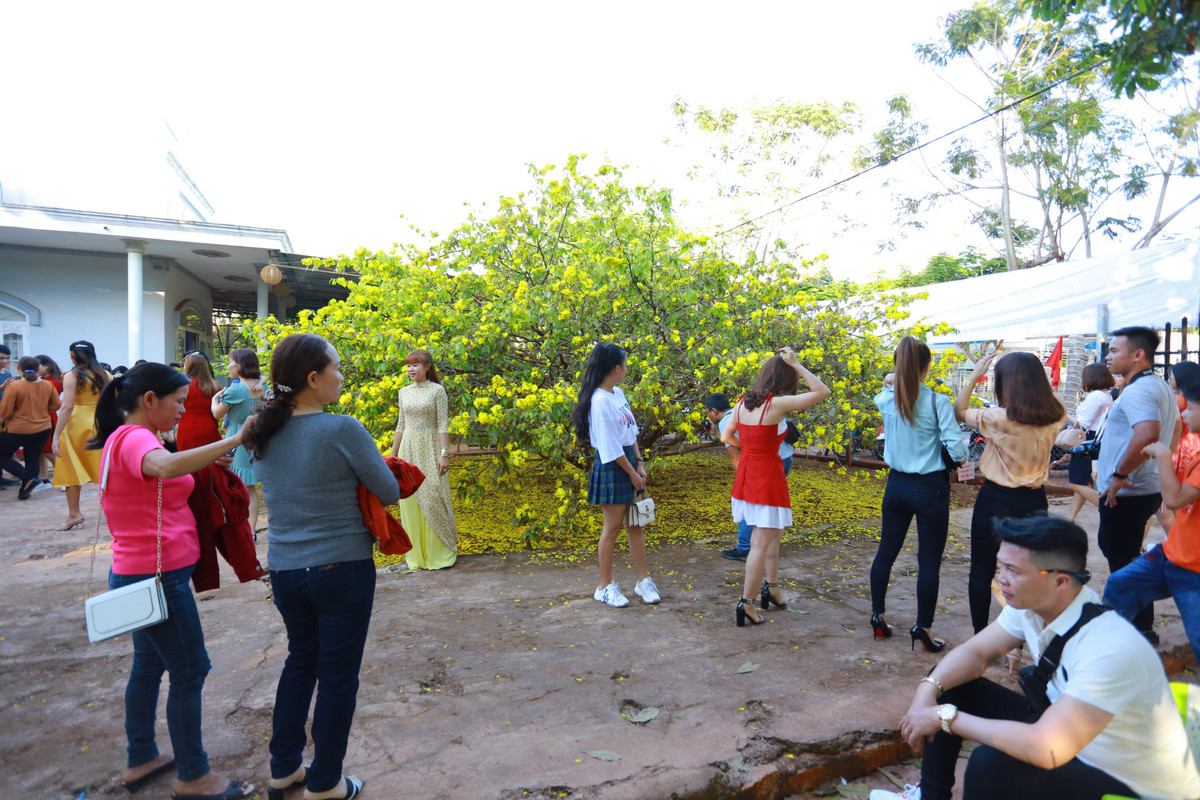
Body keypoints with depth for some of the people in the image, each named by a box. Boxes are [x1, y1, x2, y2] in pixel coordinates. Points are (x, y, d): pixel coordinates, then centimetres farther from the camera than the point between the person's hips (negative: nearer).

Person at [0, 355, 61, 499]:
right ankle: (25, 492, 14)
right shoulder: (48, 385, -3)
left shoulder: (14, 386, -15)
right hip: (43, 429, 4)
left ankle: (30, 480, -5)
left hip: (17, 429, -4)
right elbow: (55, 406, 9)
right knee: (32, 460, 11)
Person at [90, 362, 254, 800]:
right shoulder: (135, 438, -20)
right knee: (189, 671, 2)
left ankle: (140, 760, 36)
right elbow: (166, 467, -43)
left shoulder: (122, 439, 12)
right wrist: (235, 439, -46)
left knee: (149, 663, 21)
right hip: (158, 575, -10)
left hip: (138, 574, 10)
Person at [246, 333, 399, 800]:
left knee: (300, 661, 25)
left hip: (283, 568, 7)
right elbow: (390, 493, -11)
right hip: (341, 568, -6)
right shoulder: (342, 430, -19)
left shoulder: (261, 433, 2)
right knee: (338, 675, 10)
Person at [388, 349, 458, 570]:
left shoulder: (437, 390, -4)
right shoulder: (404, 392, 11)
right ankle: (416, 554, 17)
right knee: (410, 501, 6)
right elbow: (401, 425, 16)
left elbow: (443, 425, -8)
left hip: (430, 450, -5)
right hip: (408, 450, 5)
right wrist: (392, 455, 15)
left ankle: (441, 553, 7)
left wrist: (444, 454, -16)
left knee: (433, 498, -5)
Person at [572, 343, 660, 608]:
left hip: (629, 461, 8)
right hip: (611, 467, -8)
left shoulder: (619, 394, 8)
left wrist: (639, 464, 5)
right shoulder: (600, 401, -19)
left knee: (635, 524, 13)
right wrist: (632, 473, -11)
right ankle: (605, 587, 18)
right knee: (613, 527, 3)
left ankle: (643, 580, 24)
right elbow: (610, 447, -18)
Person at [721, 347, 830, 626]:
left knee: (774, 531, 23)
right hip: (767, 476, -8)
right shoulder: (777, 404, -18)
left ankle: (771, 587, 34)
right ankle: (746, 604, 6)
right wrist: (796, 364, -12)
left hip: (746, 475, 8)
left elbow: (727, 436, 11)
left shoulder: (743, 402, 2)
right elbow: (822, 391, -16)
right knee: (761, 543, 1)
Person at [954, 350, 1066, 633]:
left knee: (982, 572, 10)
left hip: (996, 500, -4)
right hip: (1034, 501, 4)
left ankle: (980, 635, 19)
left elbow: (959, 411, -3)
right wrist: (1030, 372, 11)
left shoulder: (999, 419, -19)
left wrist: (975, 376, 2)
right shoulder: (1056, 417, -6)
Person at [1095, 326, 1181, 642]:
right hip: (1149, 487, 11)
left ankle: (1140, 630, 11)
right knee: (1111, 545, 21)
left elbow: (1147, 434, -37)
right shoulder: (1161, 386, 13)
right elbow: (1174, 432, 26)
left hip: (1125, 494, -11)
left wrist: (1119, 475, -28)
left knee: (1122, 561, 0)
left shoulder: (1137, 391, -21)